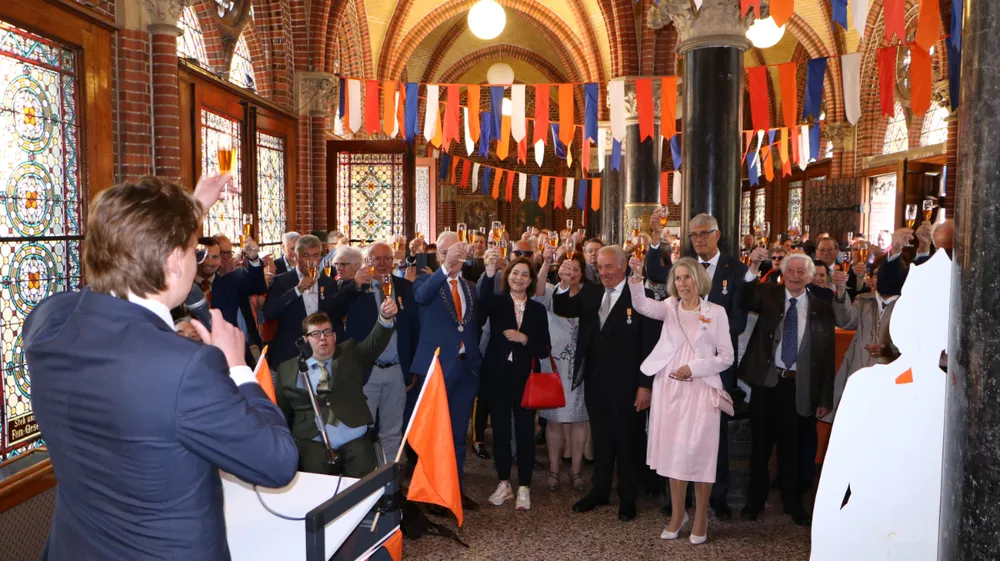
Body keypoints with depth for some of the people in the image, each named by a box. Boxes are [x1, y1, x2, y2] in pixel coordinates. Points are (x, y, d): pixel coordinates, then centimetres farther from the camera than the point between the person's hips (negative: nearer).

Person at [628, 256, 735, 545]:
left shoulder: (716, 312, 2)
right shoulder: (670, 307, 7)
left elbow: (726, 357, 0)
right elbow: (642, 305, -14)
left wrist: (693, 368, -12)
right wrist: (636, 277, -29)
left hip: (700, 390, -2)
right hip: (669, 388, 2)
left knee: (699, 452, 0)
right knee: (673, 450, 9)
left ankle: (701, 516, 17)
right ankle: (678, 513, 24)